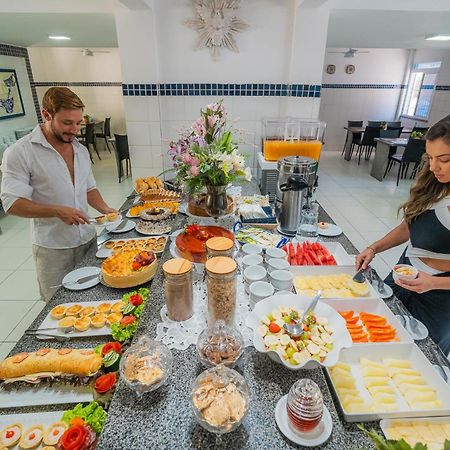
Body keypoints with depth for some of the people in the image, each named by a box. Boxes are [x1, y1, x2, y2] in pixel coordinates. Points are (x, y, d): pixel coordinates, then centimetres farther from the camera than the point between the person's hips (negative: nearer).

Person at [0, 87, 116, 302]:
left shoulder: (81, 150, 8)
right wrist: (57, 211, -26)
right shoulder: (19, 152, -12)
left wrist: (104, 209, -2)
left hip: (88, 239, 5)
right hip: (53, 249, -5)